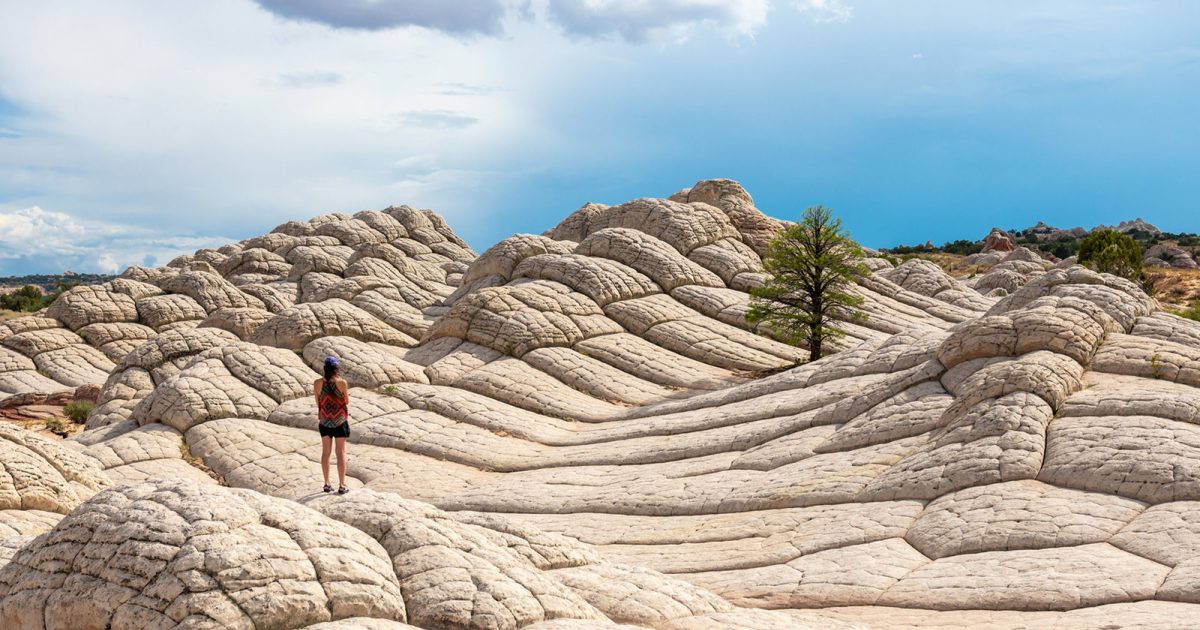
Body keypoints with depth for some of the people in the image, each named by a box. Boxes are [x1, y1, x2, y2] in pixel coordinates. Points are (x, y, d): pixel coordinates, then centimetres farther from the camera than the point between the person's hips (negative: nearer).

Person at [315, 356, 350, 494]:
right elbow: (347, 402, -3)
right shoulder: (342, 382, -14)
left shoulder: (318, 383, -8)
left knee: (326, 452, 12)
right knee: (341, 452, 5)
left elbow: (318, 403, 1)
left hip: (324, 420, 2)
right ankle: (342, 485, 6)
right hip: (340, 420, -2)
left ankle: (327, 484, 16)